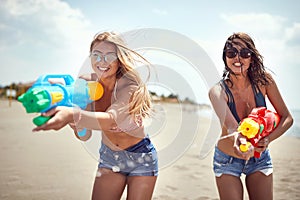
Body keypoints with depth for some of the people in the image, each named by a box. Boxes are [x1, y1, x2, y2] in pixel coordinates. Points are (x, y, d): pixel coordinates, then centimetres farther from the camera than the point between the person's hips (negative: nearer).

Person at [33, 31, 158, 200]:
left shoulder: (130, 86, -26)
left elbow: (111, 119, -46)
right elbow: (85, 135, -13)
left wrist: (73, 115, -63)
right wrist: (74, 123, -36)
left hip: (140, 160, -4)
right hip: (109, 157, 4)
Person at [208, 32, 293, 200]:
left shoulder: (263, 79, -16)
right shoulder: (218, 91, -23)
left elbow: (287, 117, -8)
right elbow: (230, 126, -41)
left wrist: (267, 139, -25)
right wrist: (237, 138, -64)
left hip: (260, 158, 2)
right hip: (227, 161, -2)